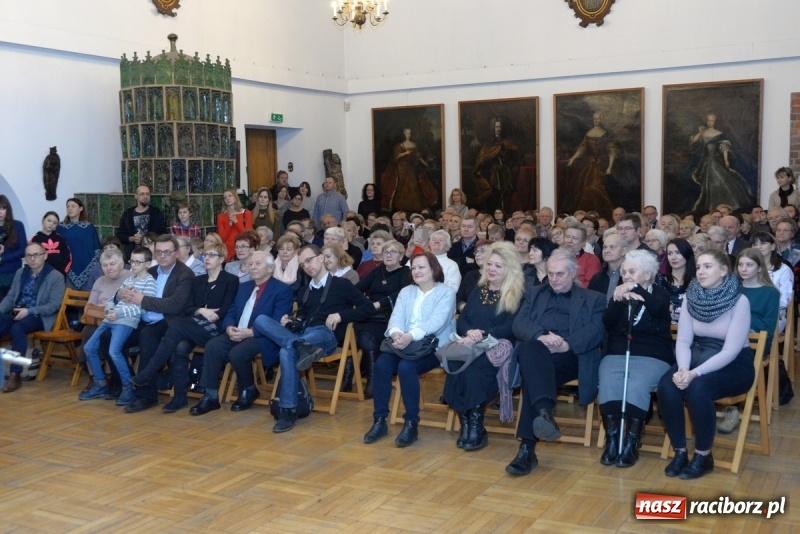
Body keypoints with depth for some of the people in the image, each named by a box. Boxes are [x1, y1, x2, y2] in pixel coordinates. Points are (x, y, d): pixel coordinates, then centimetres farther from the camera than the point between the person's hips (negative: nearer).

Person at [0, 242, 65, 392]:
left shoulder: (56, 276, -4)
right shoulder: (20, 273, 15)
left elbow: (54, 305, -11)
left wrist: (29, 311, -21)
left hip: (40, 317, -5)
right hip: (16, 313, 5)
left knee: (17, 328, -36)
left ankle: (15, 374, -30)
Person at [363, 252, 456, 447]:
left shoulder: (446, 293, -1)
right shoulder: (406, 292, 17)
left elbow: (435, 322, -17)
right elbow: (396, 317, 3)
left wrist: (411, 336, -34)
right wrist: (396, 333, -23)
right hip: (404, 344, 5)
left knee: (406, 367, -33)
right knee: (381, 364, -24)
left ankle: (412, 424, -20)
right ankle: (379, 421, -14)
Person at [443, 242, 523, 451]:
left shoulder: (516, 295, 4)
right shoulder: (478, 291, 22)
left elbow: (511, 328, -8)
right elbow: (461, 320, 15)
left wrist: (482, 335, -18)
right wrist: (470, 332, -9)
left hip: (498, 347, -4)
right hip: (472, 345, 4)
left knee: (475, 366, -37)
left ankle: (477, 427, -29)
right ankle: (465, 423, -25)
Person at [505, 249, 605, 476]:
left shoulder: (594, 299, 20)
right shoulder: (534, 293, 27)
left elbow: (597, 331, 1)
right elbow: (519, 324, 9)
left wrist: (568, 344, -19)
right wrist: (540, 336, -14)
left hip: (572, 357, -2)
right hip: (537, 352, 2)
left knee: (534, 374, -35)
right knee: (532, 347, -37)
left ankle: (528, 447, -40)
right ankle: (545, 412, -55)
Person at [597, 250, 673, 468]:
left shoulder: (660, 294, 9)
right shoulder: (620, 293, 17)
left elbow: (658, 310, -16)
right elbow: (607, 323, 0)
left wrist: (636, 289, -13)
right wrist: (617, 300, -15)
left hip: (652, 356, -2)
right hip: (617, 353, 3)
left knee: (637, 386, -32)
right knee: (608, 385, -28)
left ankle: (632, 441, -22)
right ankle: (612, 439, -21)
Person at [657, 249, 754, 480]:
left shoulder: (739, 301, -16)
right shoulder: (691, 297, -1)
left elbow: (730, 351, -20)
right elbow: (683, 341, -3)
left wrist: (695, 373, -30)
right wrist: (683, 368, -23)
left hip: (734, 365, -4)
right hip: (698, 357, 4)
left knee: (697, 387, -34)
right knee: (667, 385, -25)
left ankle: (703, 456, -14)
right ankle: (679, 452, -10)